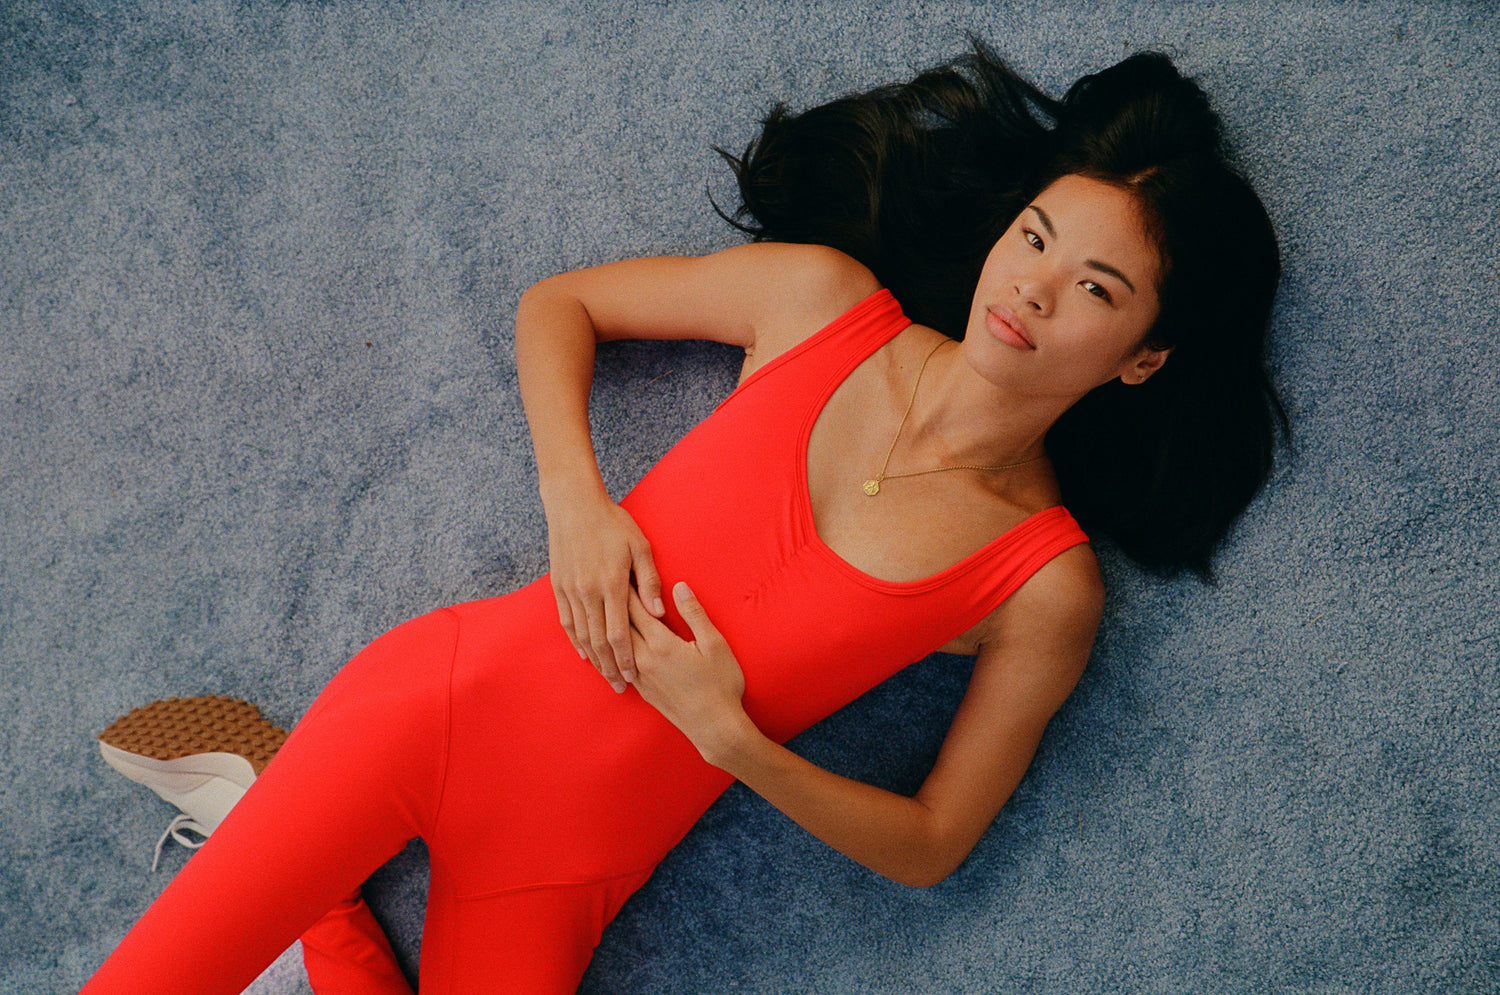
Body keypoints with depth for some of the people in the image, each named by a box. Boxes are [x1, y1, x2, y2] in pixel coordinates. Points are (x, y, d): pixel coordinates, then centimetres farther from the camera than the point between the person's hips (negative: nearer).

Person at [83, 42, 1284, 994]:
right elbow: (556, 305, 8)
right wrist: (575, 497, -9)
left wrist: (732, 737, -17)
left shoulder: (1047, 590, -8)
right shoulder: (819, 296, -4)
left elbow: (929, 845, -1)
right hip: (454, 694, 0)